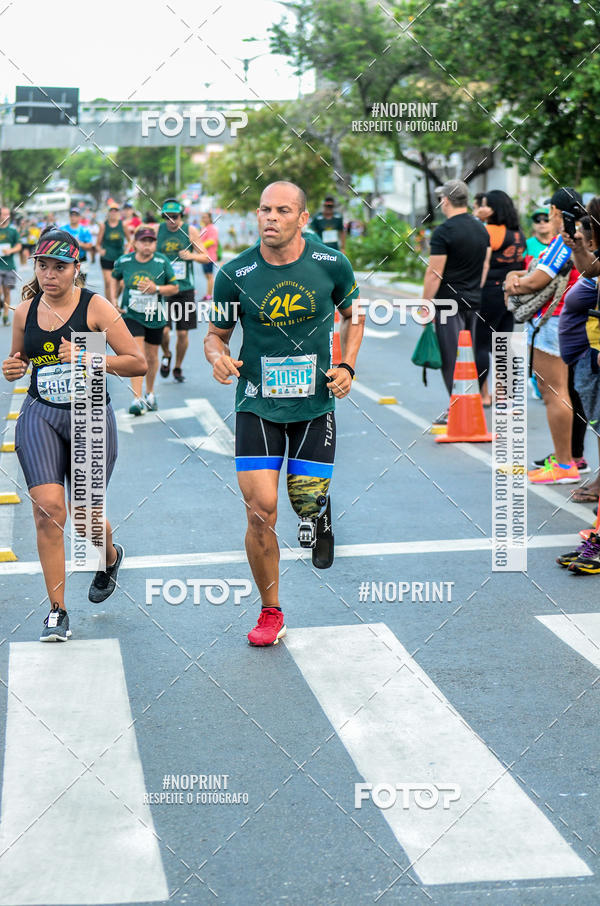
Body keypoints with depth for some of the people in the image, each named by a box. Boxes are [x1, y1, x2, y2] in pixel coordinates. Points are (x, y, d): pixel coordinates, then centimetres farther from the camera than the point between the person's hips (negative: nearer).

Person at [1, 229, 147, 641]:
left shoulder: (95, 306, -6)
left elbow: (138, 362, -8)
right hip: (40, 417, 2)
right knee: (49, 507, -14)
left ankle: (111, 558, 46)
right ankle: (57, 611, -5)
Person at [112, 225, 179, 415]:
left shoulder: (162, 262, -8)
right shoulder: (124, 261, -5)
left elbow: (174, 288, -1)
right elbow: (114, 278, 15)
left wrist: (156, 289, -18)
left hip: (155, 316, 1)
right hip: (132, 315, -1)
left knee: (152, 357, 13)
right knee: (137, 354, -15)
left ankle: (150, 393, 35)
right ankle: (137, 399, -18)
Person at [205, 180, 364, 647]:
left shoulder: (332, 264, -6)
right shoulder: (235, 274, -8)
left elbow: (353, 315, 12)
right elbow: (217, 333, 5)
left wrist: (346, 366, -2)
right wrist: (218, 356, -17)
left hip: (316, 402, 1)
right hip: (257, 405, 0)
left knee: (307, 499, -3)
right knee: (261, 510, -8)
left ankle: (319, 516, 39)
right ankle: (271, 613, 10)